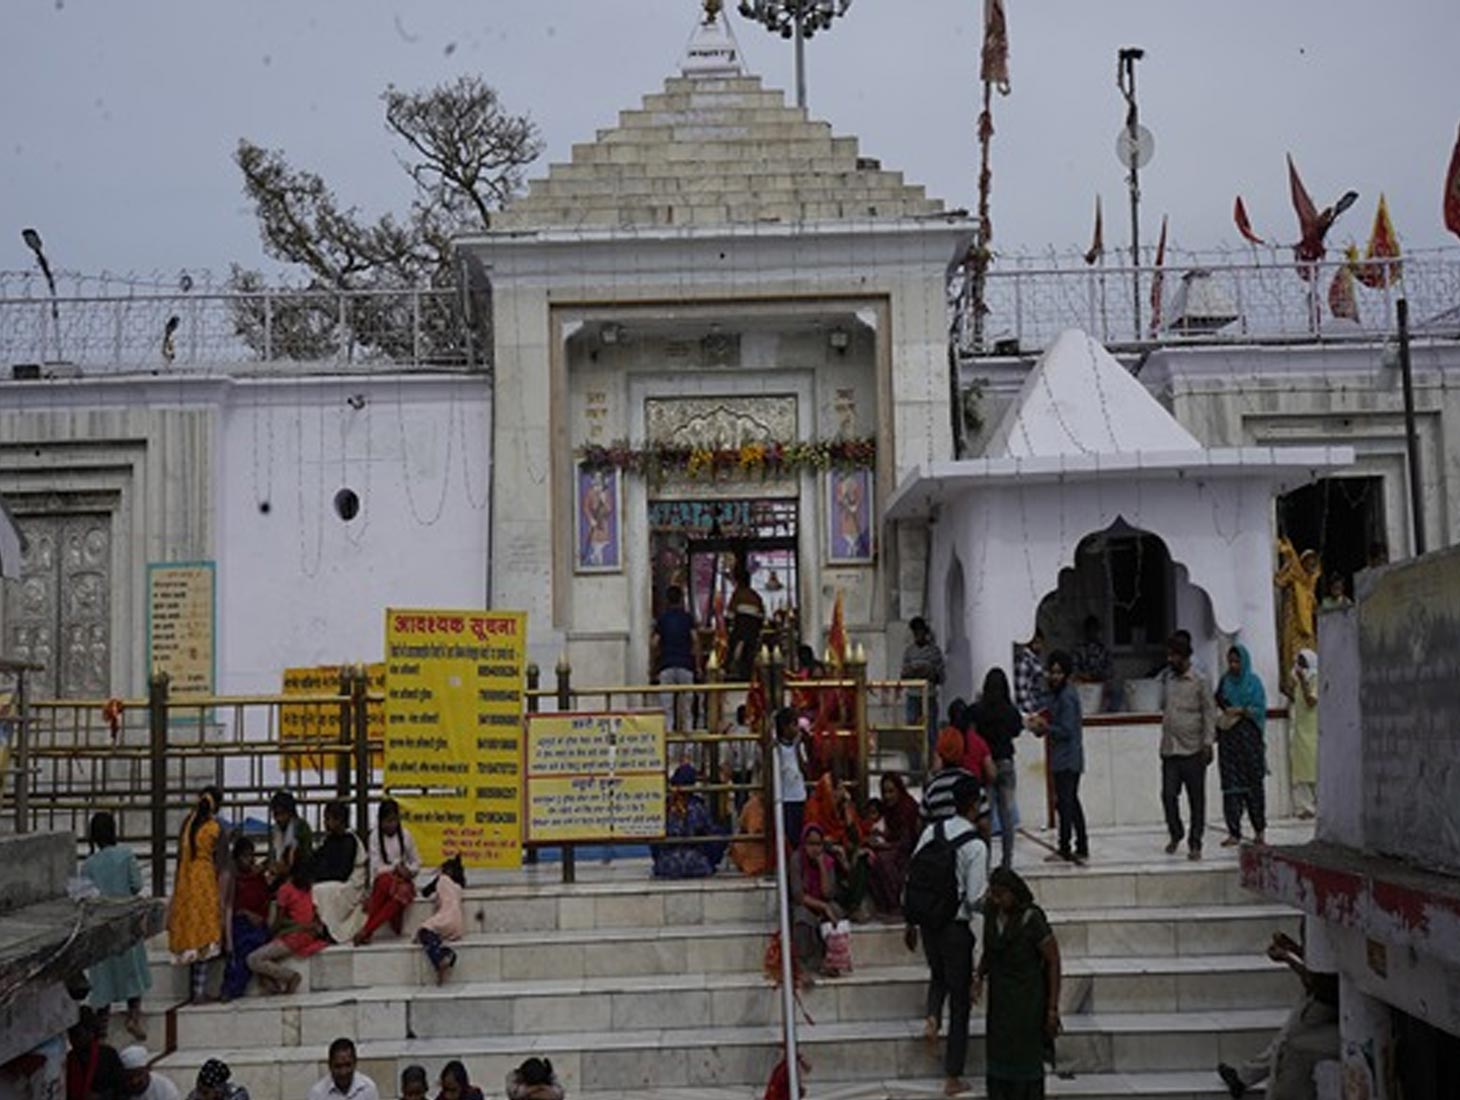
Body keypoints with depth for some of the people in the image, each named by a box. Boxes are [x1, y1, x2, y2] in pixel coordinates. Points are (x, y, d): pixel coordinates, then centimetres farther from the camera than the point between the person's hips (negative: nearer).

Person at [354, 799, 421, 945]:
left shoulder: (405, 835, 6)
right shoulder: (375, 838, 2)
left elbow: (416, 863, 12)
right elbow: (377, 868, -4)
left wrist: (408, 871, -9)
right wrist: (396, 867, -17)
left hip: (404, 881, 1)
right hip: (382, 881, -1)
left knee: (403, 891, -37)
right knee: (386, 881, -39)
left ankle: (366, 931, -38)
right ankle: (368, 932, -36)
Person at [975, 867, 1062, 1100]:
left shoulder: (1032, 919, -18)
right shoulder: (991, 912, 0)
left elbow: (1053, 961, -12)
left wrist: (1053, 1008, -11)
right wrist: (979, 978, -3)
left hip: (1028, 1000, -6)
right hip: (999, 998, 6)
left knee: (1026, 1061, 2)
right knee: (998, 1055, 7)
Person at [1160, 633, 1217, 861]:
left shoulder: (1200, 682, -5)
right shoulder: (1169, 680, 12)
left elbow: (1210, 713, -5)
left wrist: (1208, 743, -12)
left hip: (1192, 750, -4)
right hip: (1170, 750, 4)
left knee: (1196, 799, 2)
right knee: (1168, 795, -1)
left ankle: (1195, 844, 11)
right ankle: (1175, 834, 20)